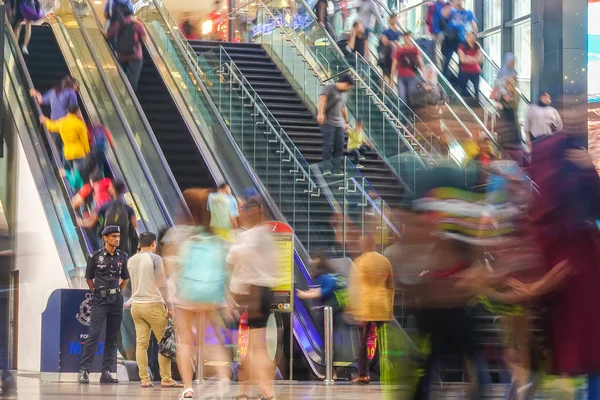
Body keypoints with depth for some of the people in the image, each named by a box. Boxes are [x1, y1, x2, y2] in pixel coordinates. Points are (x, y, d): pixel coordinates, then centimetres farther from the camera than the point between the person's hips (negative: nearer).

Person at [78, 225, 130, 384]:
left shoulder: (122, 257, 7)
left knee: (112, 337, 4)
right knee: (94, 334, -11)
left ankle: (106, 372, 8)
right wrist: (97, 292, 6)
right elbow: (89, 278, 8)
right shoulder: (96, 256, -3)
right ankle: (84, 370, -10)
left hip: (116, 299, 4)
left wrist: (117, 292, 14)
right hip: (100, 300, -4)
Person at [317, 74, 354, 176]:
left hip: (339, 123, 8)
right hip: (328, 122, -8)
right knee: (328, 145, -11)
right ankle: (326, 169, -10)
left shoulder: (343, 93, 18)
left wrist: (346, 121, 30)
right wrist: (320, 113, -38)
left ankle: (337, 169, 5)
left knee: (339, 147, 2)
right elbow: (322, 98, -23)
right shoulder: (329, 88, -7)